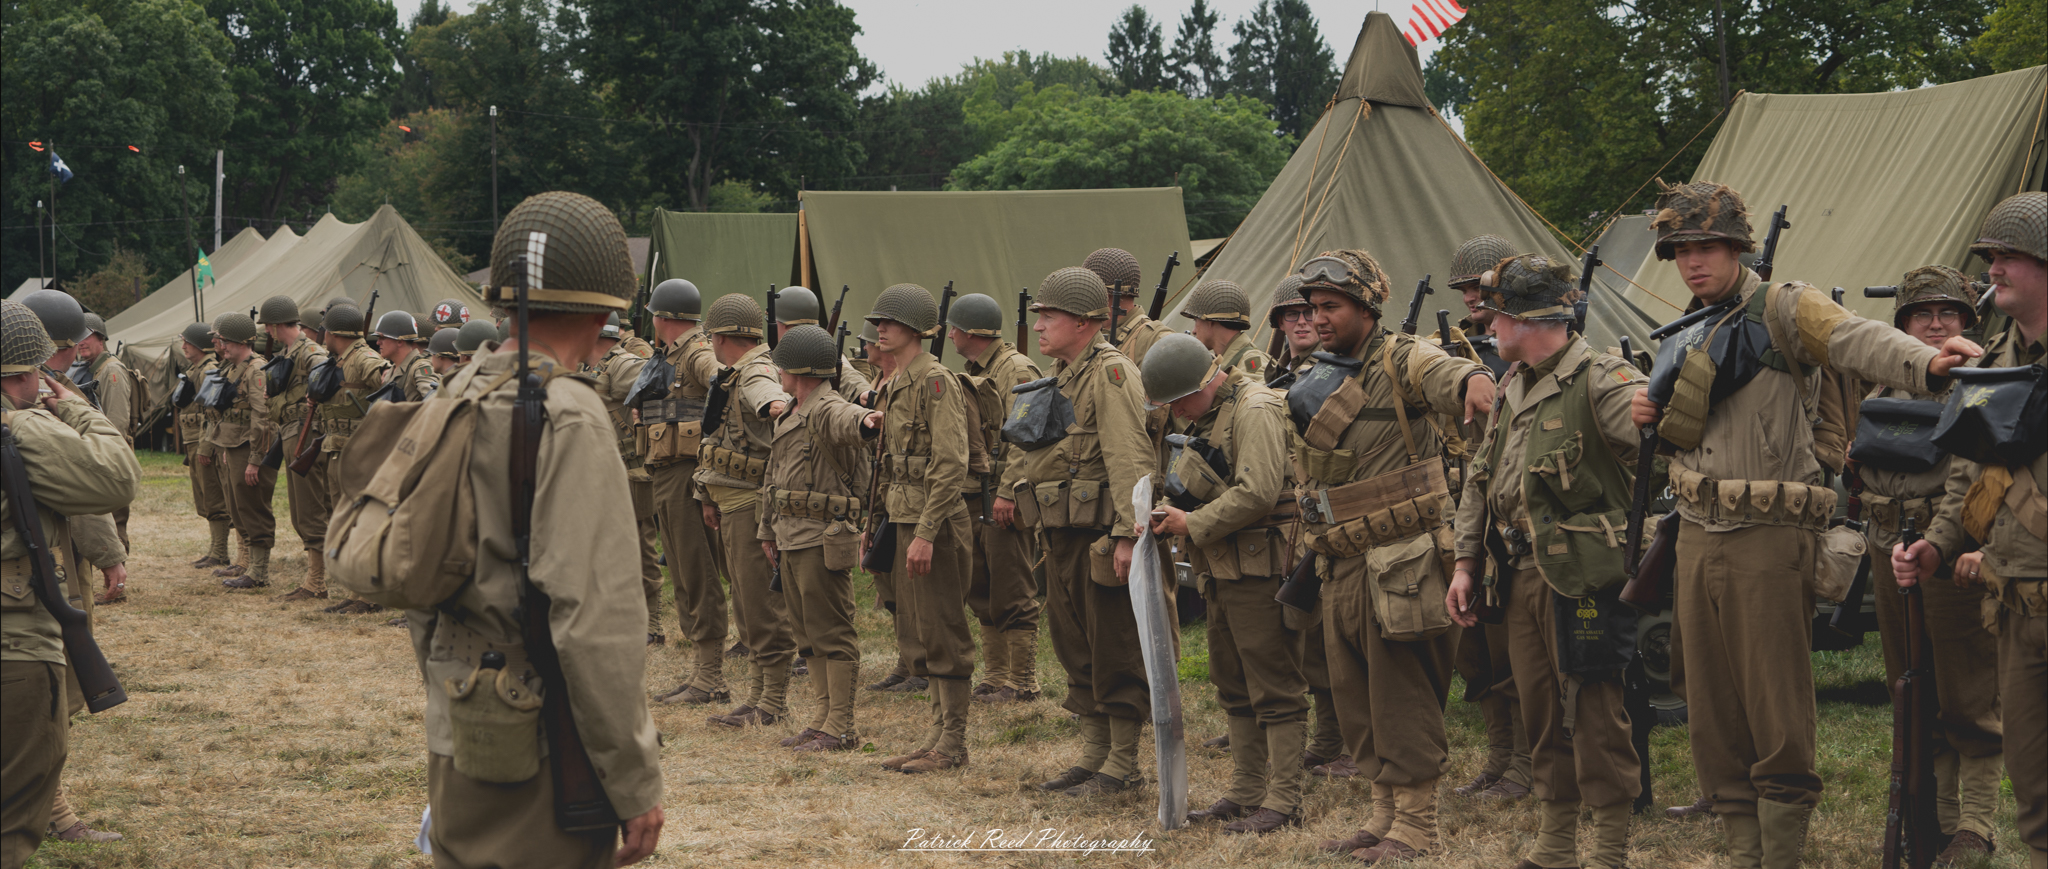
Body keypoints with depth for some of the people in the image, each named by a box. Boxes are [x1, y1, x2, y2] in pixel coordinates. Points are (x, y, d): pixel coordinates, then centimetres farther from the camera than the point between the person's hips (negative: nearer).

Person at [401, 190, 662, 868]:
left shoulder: (457, 399, 9)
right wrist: (635, 782, -18)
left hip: (457, 736, 8)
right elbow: (593, 618, -23)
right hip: (538, 751, -8)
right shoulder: (567, 417, -17)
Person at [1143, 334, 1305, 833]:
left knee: (1274, 688, -6)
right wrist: (1170, 510, 2)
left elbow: (1258, 493, -25)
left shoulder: (1254, 409, -16)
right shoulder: (1201, 414, 15)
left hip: (1259, 567, -10)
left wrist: (1193, 524, -17)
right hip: (1221, 568, 10)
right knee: (1233, 687, 15)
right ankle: (1246, 793, 23)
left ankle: (1284, 802, -3)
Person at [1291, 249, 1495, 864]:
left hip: (1401, 563, -8)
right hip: (1341, 569, 8)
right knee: (1356, 699, 13)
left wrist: (1472, 379, -55)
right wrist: (1305, 558, 21)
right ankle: (1384, 813, 24)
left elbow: (1441, 373, -33)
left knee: (1404, 698, -3)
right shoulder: (1317, 382, 16)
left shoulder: (1399, 361, -9)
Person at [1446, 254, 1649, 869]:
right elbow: (1480, 482, 22)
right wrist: (1465, 562, 15)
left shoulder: (1598, 380, -10)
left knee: (1594, 714, -4)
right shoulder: (1515, 391, 18)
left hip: (1579, 576, -8)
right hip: (1521, 576, 8)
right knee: (1540, 716, 13)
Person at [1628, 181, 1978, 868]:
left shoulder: (1781, 310, -7)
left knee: (1777, 715, -4)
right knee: (1714, 716, 10)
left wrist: (1926, 363, -47)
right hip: (1697, 537, 7)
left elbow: (1857, 340, -27)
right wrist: (1649, 413, 3)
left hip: (1769, 539, -7)